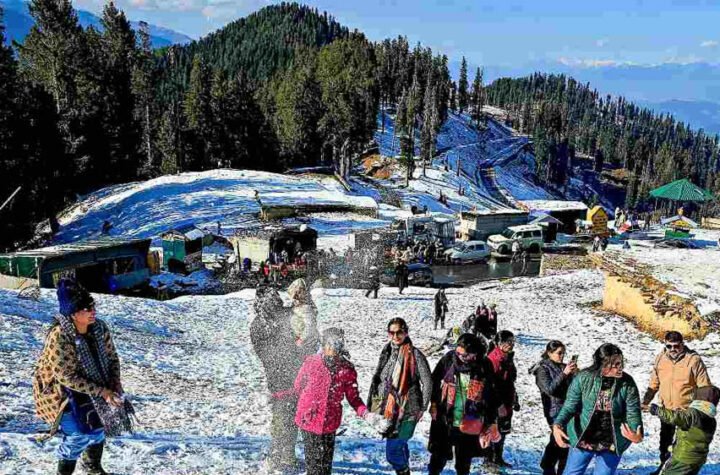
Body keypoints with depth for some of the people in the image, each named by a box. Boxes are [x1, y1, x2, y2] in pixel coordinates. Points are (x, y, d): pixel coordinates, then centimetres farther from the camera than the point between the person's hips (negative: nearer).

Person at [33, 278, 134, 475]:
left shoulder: (100, 328, -13)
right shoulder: (59, 337, -31)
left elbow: (112, 358, 0)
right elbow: (67, 377, -28)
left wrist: (115, 384, -15)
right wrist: (101, 392, -27)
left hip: (91, 388, 6)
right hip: (61, 392, -6)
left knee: (100, 424, 12)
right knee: (80, 433, -13)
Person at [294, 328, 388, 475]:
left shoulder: (348, 369, -2)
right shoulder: (311, 362, -6)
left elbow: (353, 398, 1)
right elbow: (298, 387, 8)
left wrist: (367, 415, -10)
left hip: (329, 423, 1)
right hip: (308, 419, -1)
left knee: (325, 462, 7)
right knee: (313, 461, 4)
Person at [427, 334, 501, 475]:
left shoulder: (484, 367, -10)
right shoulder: (449, 359, -10)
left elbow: (491, 397, -1)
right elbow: (434, 381, 5)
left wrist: (492, 423, 2)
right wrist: (434, 403, 0)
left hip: (469, 425, 0)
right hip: (444, 421, 0)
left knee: (464, 463, 16)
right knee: (438, 458, 11)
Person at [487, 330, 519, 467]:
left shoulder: (508, 358, 11)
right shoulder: (493, 359, -20)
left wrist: (514, 400, 20)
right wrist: (498, 405, -23)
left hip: (506, 403, 9)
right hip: (496, 405, -9)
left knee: (503, 431, 17)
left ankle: (498, 458, 30)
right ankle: (491, 459, 13)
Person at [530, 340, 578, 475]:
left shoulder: (563, 367, 10)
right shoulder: (543, 369, -6)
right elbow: (549, 389, -17)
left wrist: (574, 373, -6)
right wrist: (564, 373, -21)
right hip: (554, 410, -6)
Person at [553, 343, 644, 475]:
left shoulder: (627, 383, -15)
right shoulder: (584, 378, -17)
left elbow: (633, 413, -11)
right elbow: (570, 406, -12)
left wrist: (637, 435, -30)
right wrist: (557, 425, -28)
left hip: (611, 445, 0)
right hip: (582, 440, 0)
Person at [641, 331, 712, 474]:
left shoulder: (694, 360, -16)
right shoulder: (660, 359, -4)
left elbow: (705, 387, -12)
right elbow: (654, 384, 6)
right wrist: (645, 401, -1)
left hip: (687, 410, -4)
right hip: (666, 409, 5)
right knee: (665, 440, 21)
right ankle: (664, 465, 42)